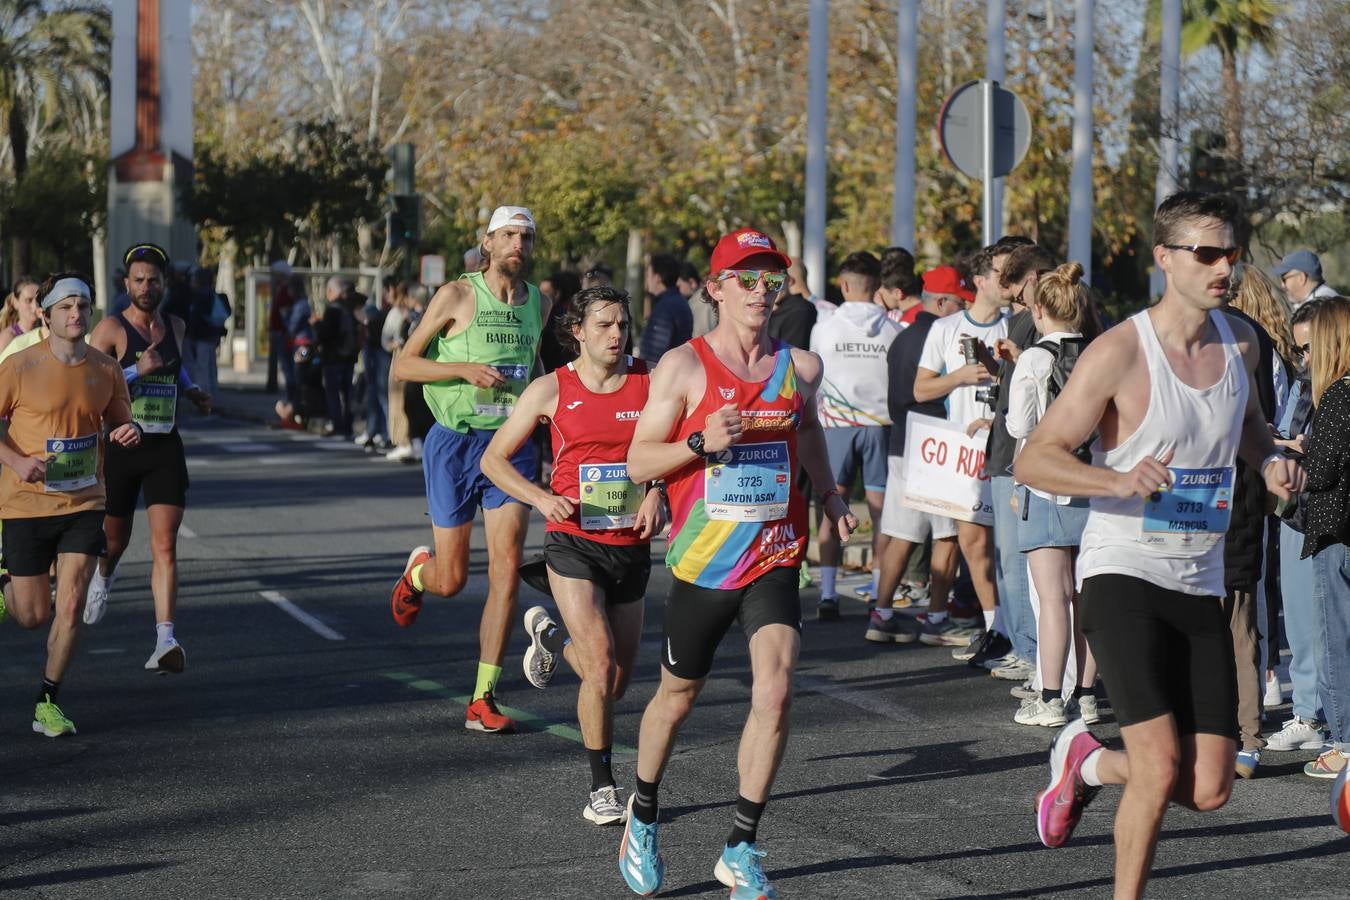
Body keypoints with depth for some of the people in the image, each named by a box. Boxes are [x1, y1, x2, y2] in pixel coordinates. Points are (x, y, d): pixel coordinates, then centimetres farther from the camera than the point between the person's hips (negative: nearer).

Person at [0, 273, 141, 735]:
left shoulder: (105, 369, 2)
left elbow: (117, 422, 16)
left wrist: (127, 432, -8)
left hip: (84, 503, 2)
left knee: (70, 605, -8)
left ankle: (48, 702, 7)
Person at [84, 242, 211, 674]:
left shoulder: (175, 327, 10)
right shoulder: (111, 329, -7)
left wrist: (191, 389, 16)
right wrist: (137, 371, -23)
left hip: (166, 449, 2)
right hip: (121, 446, -2)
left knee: (165, 547, -12)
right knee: (115, 540, 15)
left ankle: (165, 642, -19)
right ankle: (104, 576, 53)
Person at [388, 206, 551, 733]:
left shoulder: (538, 305, 9)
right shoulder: (457, 296, -7)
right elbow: (403, 365, -7)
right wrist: (466, 369, -19)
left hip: (511, 444, 3)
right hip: (455, 443, -3)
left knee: (507, 570, -9)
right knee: (451, 580, 3)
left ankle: (483, 700, -4)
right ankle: (418, 571, 43)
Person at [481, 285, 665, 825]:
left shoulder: (650, 382, 1)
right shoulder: (552, 390, -3)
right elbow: (494, 459, 3)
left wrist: (658, 496, -6)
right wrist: (542, 499, -12)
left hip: (631, 548, 3)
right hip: (574, 543, -3)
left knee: (617, 683, 13)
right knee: (602, 668, -16)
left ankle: (551, 637, 45)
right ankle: (602, 789, -1)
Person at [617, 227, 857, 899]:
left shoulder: (800, 366, 4)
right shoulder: (683, 366, -7)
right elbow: (639, 462, -7)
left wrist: (829, 494, 20)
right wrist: (701, 443, -22)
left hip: (775, 560, 2)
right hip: (702, 564, -2)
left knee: (774, 692, -17)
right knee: (677, 696, 14)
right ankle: (643, 813, 41)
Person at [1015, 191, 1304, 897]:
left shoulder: (1239, 342, 6)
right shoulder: (1119, 352, -13)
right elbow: (1032, 461, -14)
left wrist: (1269, 462, 6)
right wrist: (1120, 481, -30)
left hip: (1201, 586, 6)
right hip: (1122, 574, -6)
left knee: (1209, 790, 2)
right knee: (1161, 765, -18)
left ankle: (1087, 763, 31)